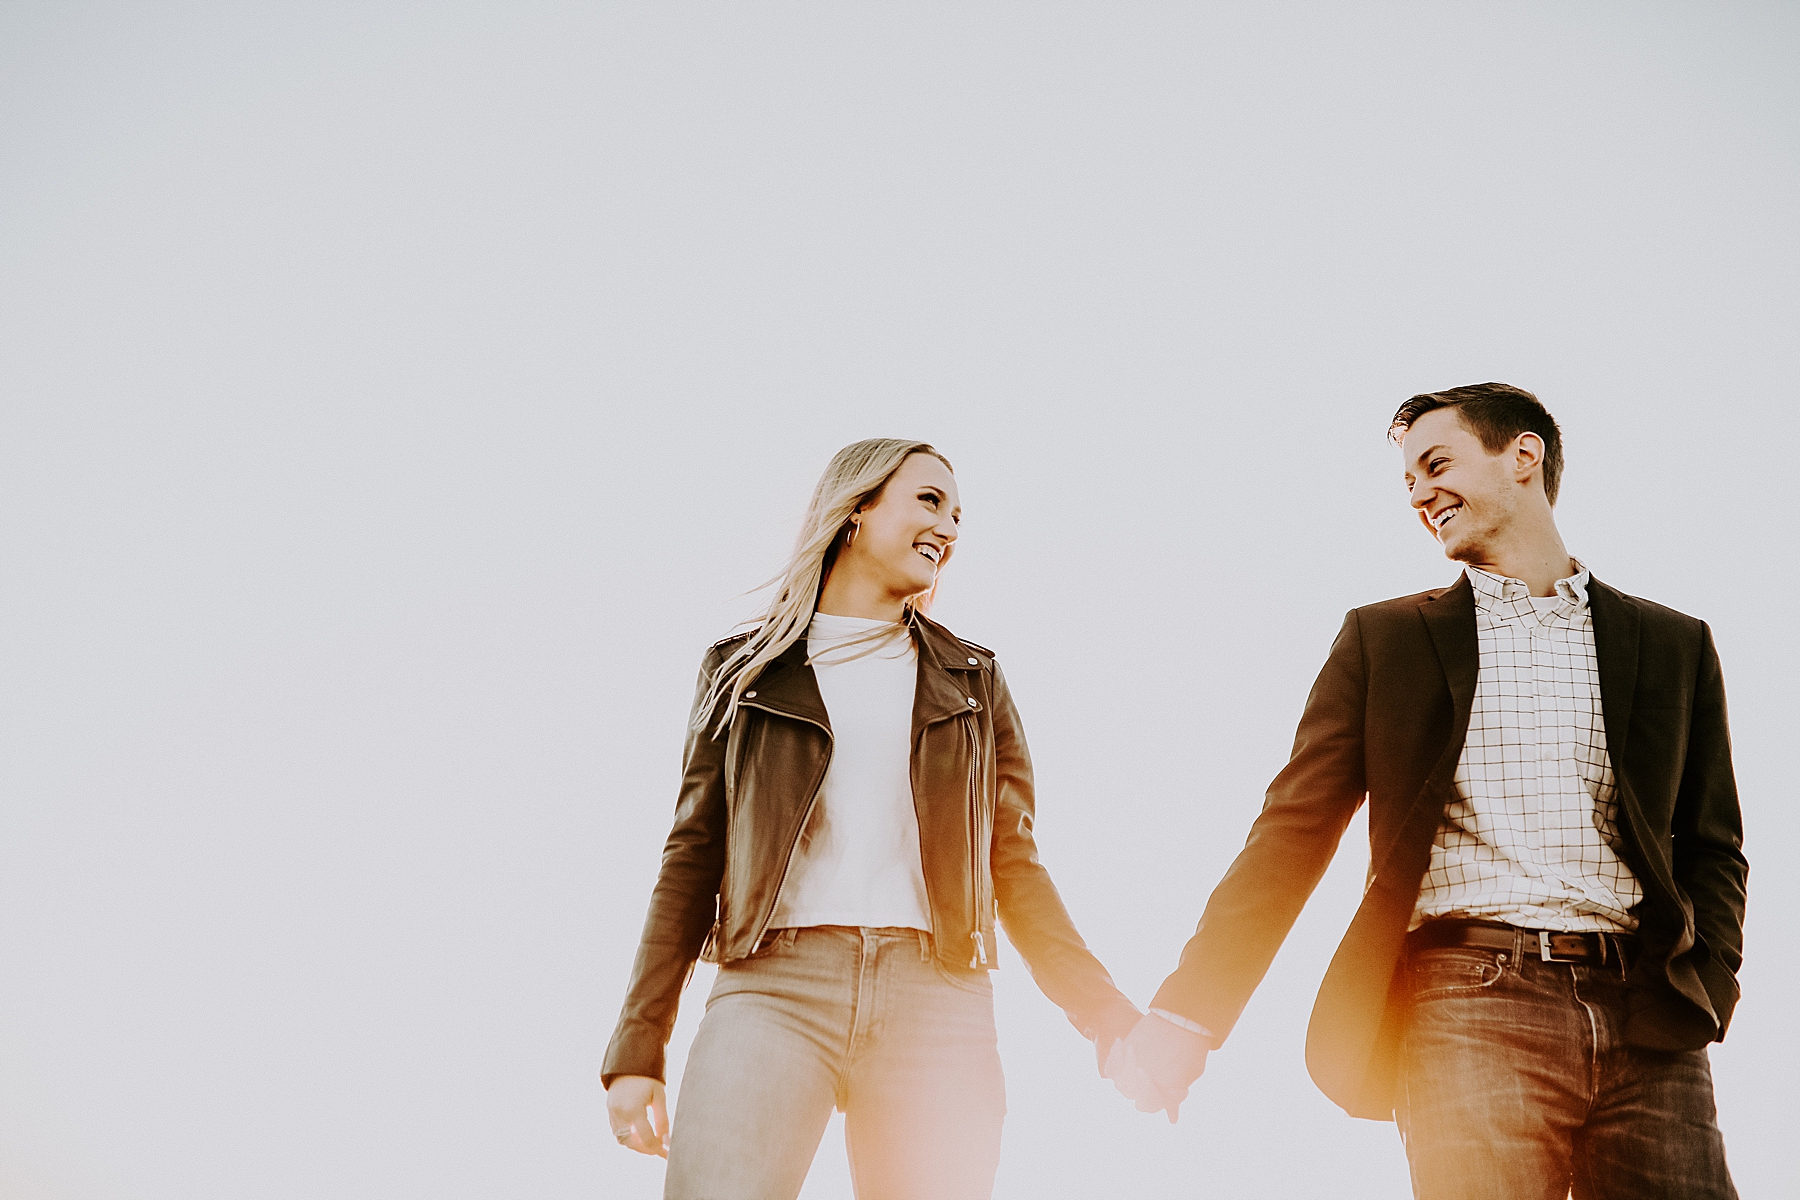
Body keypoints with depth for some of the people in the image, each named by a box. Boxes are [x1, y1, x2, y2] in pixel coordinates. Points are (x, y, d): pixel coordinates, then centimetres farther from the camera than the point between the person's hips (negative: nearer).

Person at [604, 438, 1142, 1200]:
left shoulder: (972, 680, 17)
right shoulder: (746, 670, 13)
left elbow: (1013, 862, 13)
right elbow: (694, 858, 9)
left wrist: (1105, 1015, 1)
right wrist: (637, 1050, 2)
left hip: (936, 1003, 2)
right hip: (774, 989, -1)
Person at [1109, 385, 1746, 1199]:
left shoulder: (1673, 645, 16)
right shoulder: (1385, 639, 12)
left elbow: (1712, 847, 17)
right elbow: (1294, 832, 5)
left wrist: (1699, 989, -1)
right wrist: (1185, 1013, -4)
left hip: (1645, 1025, 2)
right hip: (1468, 1010, -2)